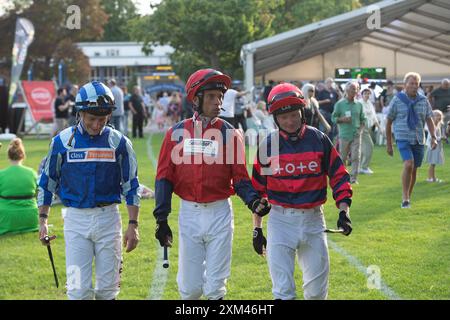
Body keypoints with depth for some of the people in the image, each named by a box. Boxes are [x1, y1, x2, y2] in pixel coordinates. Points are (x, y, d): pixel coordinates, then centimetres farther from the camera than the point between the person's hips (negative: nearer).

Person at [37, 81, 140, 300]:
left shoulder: (118, 142, -1)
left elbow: (131, 186, 4)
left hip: (108, 218, 1)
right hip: (75, 218, -1)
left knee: (108, 289, 6)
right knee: (78, 289, -6)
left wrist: (133, 225, -2)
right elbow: (47, 182, 9)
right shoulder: (63, 141, -1)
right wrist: (43, 220, 5)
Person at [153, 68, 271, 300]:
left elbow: (240, 177, 1)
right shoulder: (177, 133, 1)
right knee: (189, 287, 4)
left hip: (220, 213, 0)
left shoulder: (230, 134, 0)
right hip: (189, 213, 0)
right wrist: (161, 218, -2)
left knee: (215, 286, 4)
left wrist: (253, 200, -19)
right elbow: (164, 177, 3)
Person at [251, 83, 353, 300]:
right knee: (283, 291, -6)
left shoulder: (319, 140, -1)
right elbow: (257, 189, 6)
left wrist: (343, 211, -8)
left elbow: (339, 176, 4)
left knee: (317, 290, 8)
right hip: (281, 219, -1)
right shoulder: (268, 146, -2)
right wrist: (257, 229, 6)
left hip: (313, 219, 1)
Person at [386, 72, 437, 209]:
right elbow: (388, 122, 3)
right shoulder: (397, 100, -2)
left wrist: (434, 137, -8)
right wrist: (388, 144, 3)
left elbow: (429, 120, 7)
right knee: (408, 165, -22)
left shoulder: (423, 101, 6)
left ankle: (407, 198, 24)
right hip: (403, 138, -4)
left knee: (414, 170, 8)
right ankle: (405, 199, -16)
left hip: (418, 140, 4)